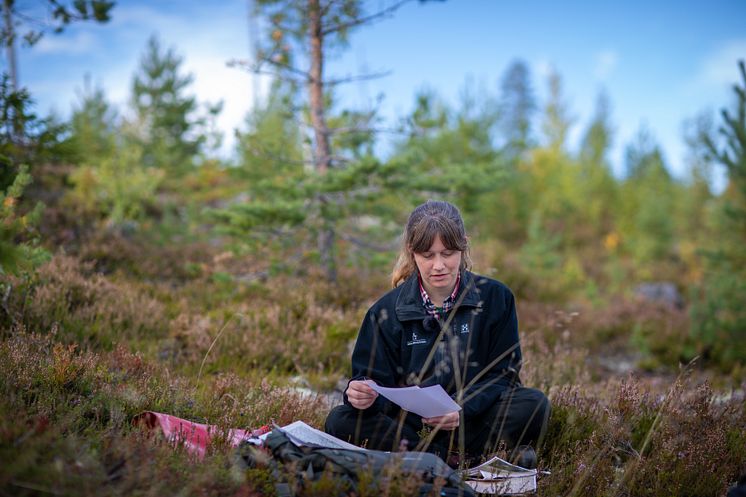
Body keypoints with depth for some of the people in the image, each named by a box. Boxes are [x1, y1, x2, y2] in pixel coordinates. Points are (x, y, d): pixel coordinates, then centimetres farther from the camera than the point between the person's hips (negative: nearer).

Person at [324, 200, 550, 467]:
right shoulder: (387, 310, 1)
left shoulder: (496, 297, 0)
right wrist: (363, 393, -27)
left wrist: (464, 408, -22)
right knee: (340, 421, -25)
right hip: (409, 426, 1)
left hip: (474, 422, -1)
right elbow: (379, 381, -1)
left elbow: (504, 373, -3)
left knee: (533, 404, -28)